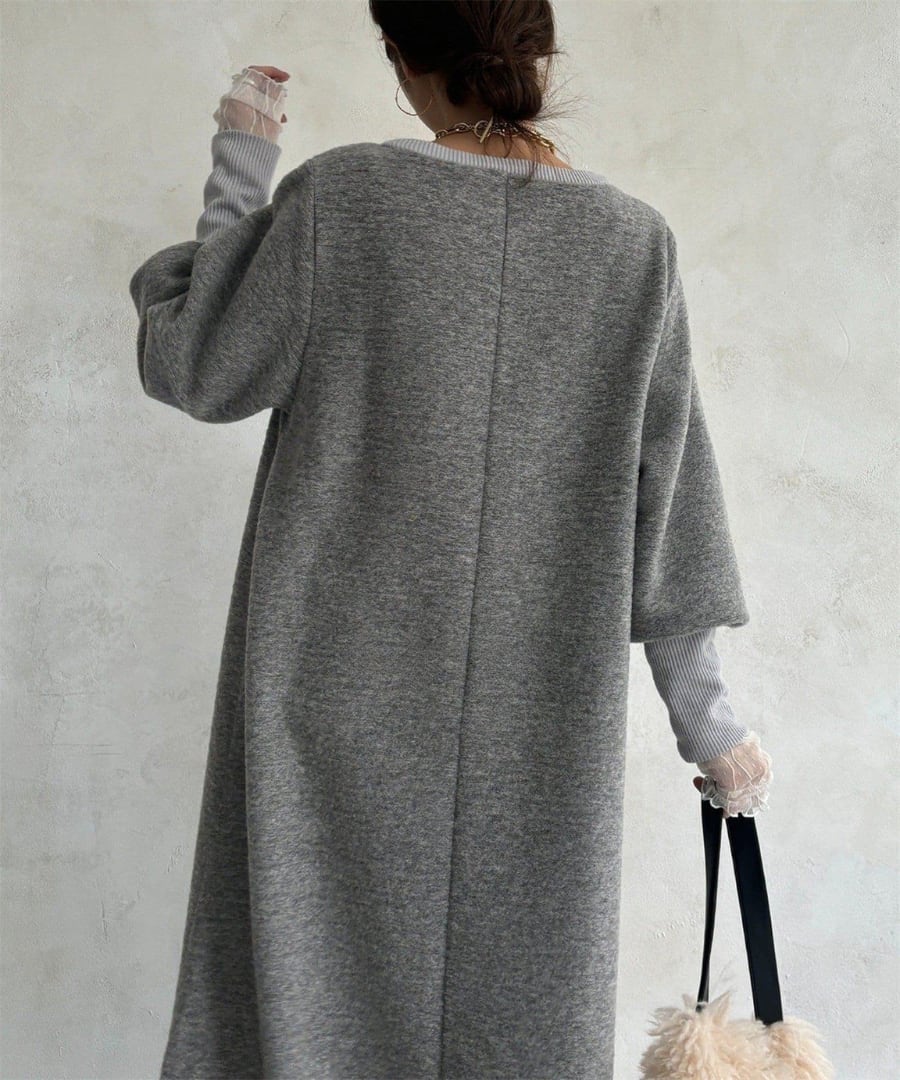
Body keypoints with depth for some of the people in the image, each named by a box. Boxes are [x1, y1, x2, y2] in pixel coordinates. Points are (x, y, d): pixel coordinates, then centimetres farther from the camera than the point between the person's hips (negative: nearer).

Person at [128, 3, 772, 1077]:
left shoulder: (340, 195, -8)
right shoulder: (635, 240, 0)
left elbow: (196, 368, 1)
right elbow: (668, 493, 2)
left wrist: (237, 173, 9)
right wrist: (703, 707, 10)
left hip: (346, 679, -2)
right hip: (542, 706, 3)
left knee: (316, 982, 12)